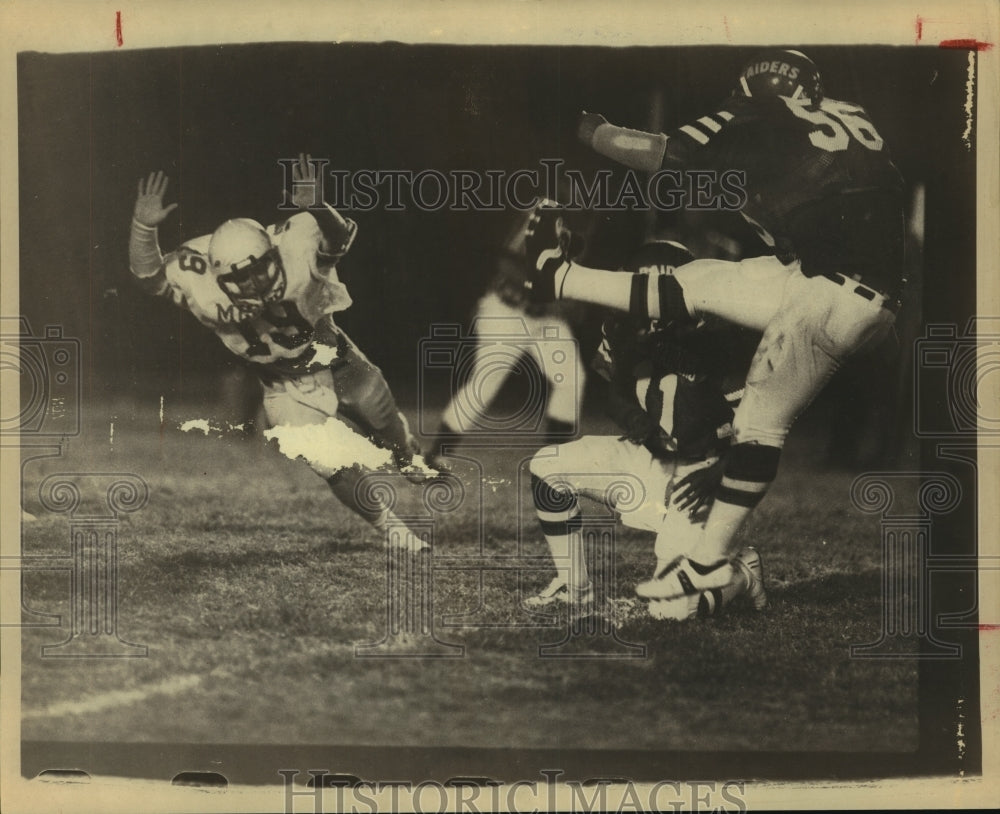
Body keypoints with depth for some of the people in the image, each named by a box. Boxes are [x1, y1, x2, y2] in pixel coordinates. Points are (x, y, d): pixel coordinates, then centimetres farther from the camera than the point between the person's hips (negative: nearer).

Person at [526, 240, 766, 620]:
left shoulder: (721, 340, -21)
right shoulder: (625, 330, -6)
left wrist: (716, 474, -22)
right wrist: (633, 418, -11)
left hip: (696, 475, -6)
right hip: (648, 456, 6)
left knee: (673, 607, -15)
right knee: (547, 467, -9)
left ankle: (743, 571, 19)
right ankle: (573, 586, 7)